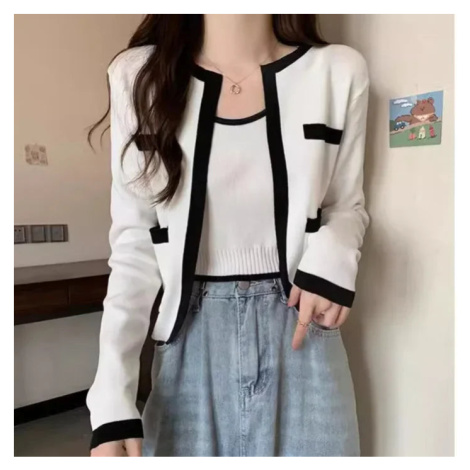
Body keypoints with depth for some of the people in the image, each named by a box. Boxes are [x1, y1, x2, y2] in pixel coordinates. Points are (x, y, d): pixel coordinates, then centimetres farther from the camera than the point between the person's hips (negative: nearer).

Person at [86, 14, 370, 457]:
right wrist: (112, 398, -9)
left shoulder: (340, 71, -5)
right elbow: (134, 245, -3)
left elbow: (347, 206, 7)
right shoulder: (138, 75, -4)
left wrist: (332, 255, -16)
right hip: (190, 341, 0)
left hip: (300, 329, 1)